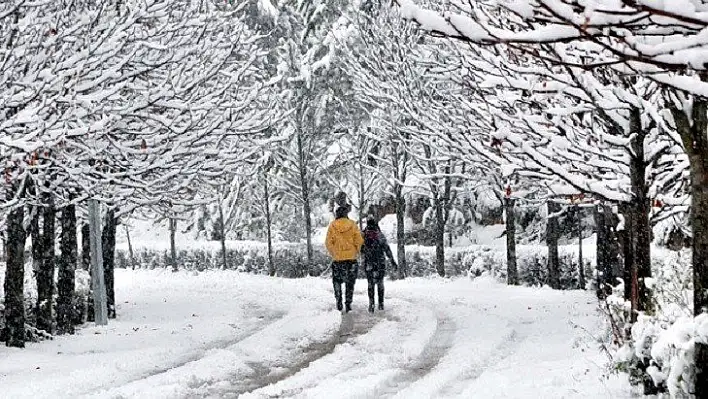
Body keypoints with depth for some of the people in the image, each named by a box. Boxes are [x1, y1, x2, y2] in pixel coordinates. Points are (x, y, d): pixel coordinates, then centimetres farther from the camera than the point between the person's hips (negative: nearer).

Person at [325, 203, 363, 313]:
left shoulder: (332, 226, -5)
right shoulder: (352, 225, -4)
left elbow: (328, 242, -4)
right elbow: (359, 241, -5)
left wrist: (333, 254, 9)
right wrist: (356, 253, 9)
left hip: (337, 258, 0)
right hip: (351, 258, 0)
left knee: (337, 281, 15)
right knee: (350, 282, 9)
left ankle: (339, 302, 6)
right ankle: (348, 304, 5)